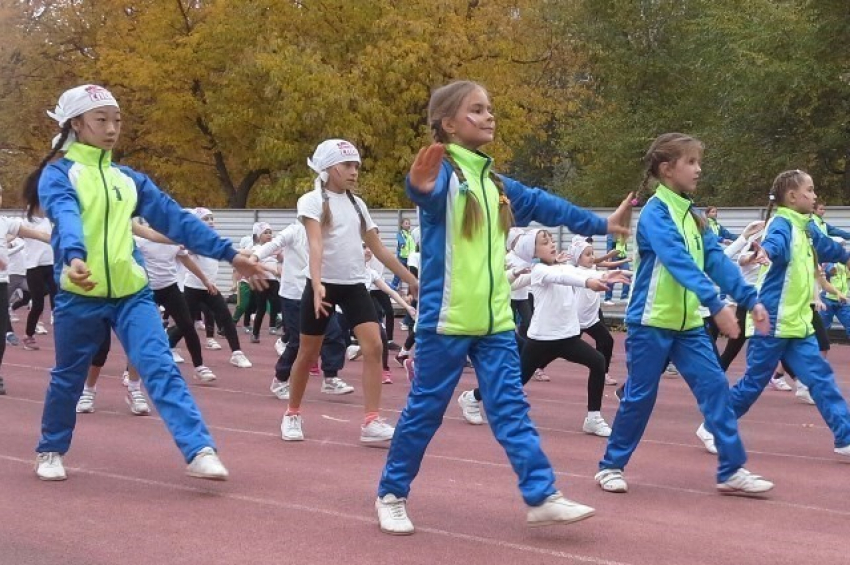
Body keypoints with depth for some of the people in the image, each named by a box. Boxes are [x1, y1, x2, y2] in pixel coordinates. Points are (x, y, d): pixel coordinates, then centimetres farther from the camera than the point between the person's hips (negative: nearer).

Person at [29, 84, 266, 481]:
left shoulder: (129, 179, 13)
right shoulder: (57, 175, -3)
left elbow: (175, 220, 10)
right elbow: (66, 218, -24)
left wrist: (229, 254, 4)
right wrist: (74, 257, -44)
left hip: (131, 295, 3)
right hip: (79, 297, -3)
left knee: (161, 369, -13)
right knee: (68, 379, 11)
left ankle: (200, 452, -23)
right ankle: (51, 452, 34)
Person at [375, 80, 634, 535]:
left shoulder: (495, 182, 13)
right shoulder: (443, 173, -10)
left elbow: (541, 204, 27)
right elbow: (428, 192, -35)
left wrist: (600, 224, 37)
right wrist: (421, 187, -60)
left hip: (495, 320, 6)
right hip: (446, 318, -6)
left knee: (511, 410, 2)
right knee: (424, 411, 3)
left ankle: (541, 497, 0)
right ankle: (391, 494, 17)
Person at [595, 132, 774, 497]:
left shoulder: (693, 214, 10)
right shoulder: (655, 212, -14)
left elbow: (716, 261, 2)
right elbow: (679, 262, -26)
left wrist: (751, 300, -9)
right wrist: (716, 305, -35)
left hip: (688, 323, 7)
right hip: (651, 322, -7)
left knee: (715, 386, -2)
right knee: (640, 396, 2)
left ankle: (732, 471, 1)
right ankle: (611, 466, 18)